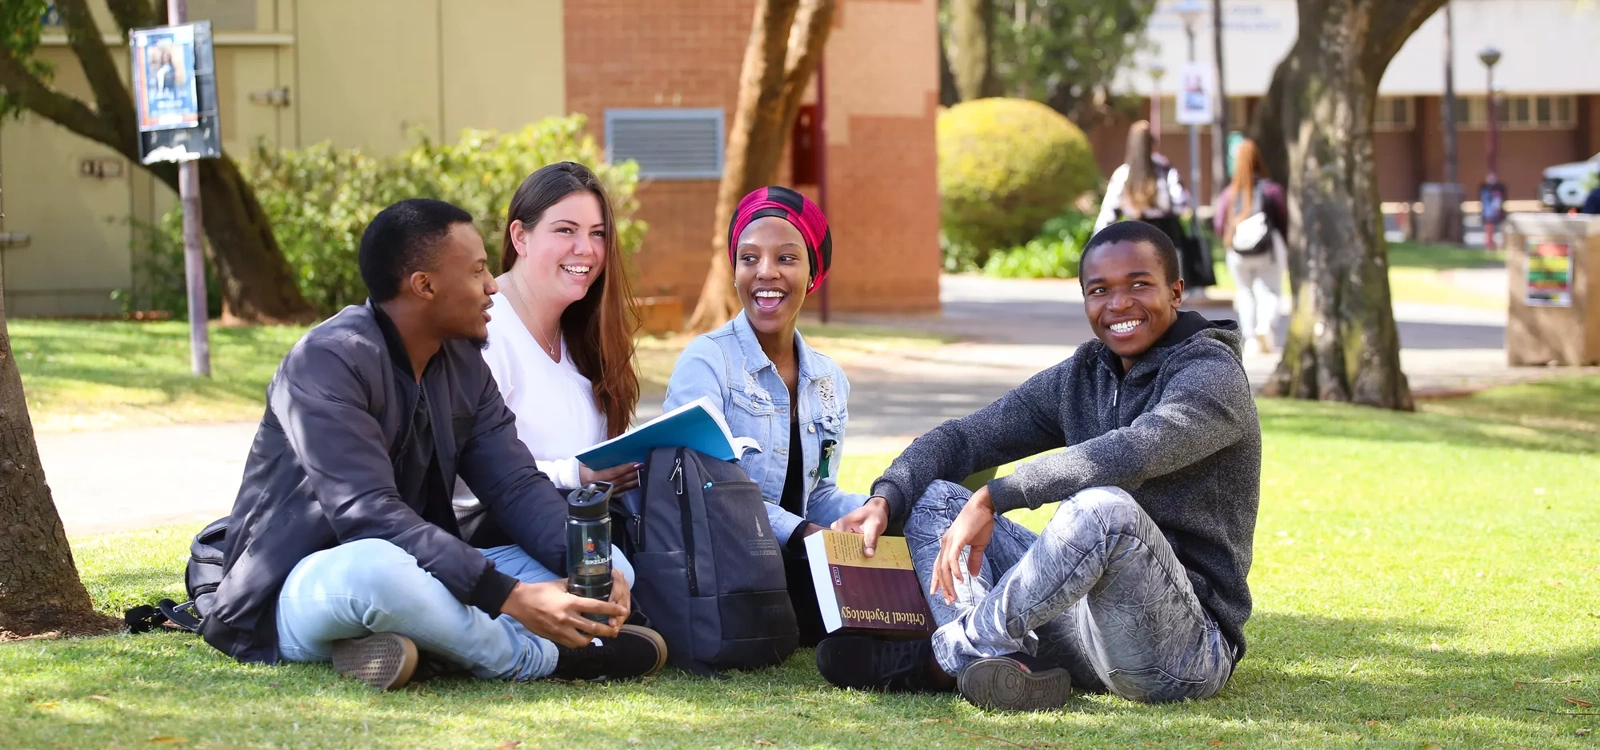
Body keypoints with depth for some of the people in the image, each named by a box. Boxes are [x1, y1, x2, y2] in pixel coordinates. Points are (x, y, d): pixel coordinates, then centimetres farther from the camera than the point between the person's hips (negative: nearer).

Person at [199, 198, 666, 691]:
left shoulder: (463, 363, 7)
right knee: (378, 569, -42)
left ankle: (395, 643, -22)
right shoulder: (328, 361, -19)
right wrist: (509, 597, -37)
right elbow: (368, 514, -30)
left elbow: (515, 485, 1)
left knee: (607, 571, -5)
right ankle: (539, 659, -17)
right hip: (294, 594, -8)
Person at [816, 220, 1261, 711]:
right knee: (934, 498, 5)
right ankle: (997, 667, -24)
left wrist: (992, 499, -27)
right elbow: (962, 438, 13)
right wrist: (885, 500, -7)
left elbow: (1133, 452, -28)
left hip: (1191, 646, -8)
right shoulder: (1080, 378, 14)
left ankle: (943, 658, -20)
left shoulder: (1213, 375, -9)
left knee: (1104, 506, -37)